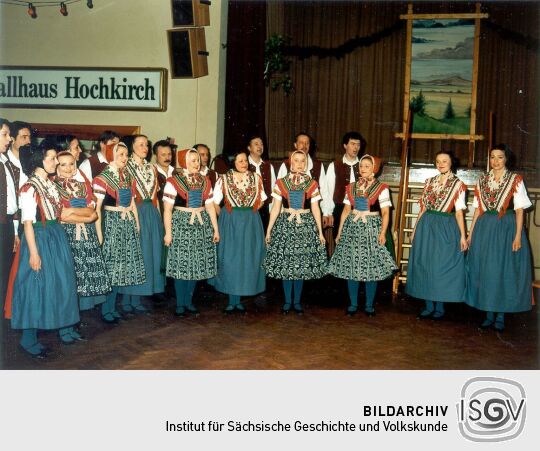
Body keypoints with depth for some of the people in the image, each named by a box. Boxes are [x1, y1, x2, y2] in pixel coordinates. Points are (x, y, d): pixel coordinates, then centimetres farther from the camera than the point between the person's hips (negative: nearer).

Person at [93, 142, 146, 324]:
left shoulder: (127, 177, 11)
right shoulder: (103, 178, -9)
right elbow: (97, 207, -12)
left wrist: (137, 224, 13)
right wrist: (99, 233, -15)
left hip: (128, 224, 7)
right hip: (112, 223, -7)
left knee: (122, 266, 9)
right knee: (110, 266, -2)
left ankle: (112, 307, 19)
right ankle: (106, 310, 8)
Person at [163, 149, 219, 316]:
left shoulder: (205, 181, 9)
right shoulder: (173, 181, -7)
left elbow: (210, 206, 12)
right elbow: (167, 209, -8)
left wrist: (215, 229, 10)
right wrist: (168, 232, -11)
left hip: (202, 226, 5)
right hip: (181, 225, -5)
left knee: (196, 264, 7)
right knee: (181, 264, -1)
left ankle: (189, 301, 19)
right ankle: (180, 304, 11)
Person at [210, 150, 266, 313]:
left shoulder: (256, 179, 4)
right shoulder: (224, 179, -1)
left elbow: (261, 200, 11)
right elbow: (215, 202, 1)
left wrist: (249, 213, 2)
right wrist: (226, 217, 1)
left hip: (251, 223, 2)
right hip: (230, 222, -2)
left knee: (248, 260, 4)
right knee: (230, 259, -1)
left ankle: (238, 300, 15)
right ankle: (232, 300, 9)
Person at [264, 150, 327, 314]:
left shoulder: (311, 184, 5)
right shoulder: (281, 183, 3)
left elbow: (315, 208, 6)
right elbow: (276, 208, 5)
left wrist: (320, 231, 4)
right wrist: (269, 230, 3)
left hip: (306, 225, 0)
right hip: (285, 224, 0)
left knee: (302, 263, 3)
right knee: (285, 263, 2)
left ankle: (297, 301, 14)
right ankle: (287, 301, 14)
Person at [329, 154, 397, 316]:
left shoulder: (381, 188, -1)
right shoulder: (351, 187, 11)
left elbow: (385, 213, -5)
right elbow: (346, 211, 14)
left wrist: (383, 232, -17)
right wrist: (339, 232, 11)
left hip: (372, 229, -3)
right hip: (352, 228, 4)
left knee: (371, 268, -1)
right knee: (351, 266, 3)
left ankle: (369, 305, 11)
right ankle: (353, 304, 14)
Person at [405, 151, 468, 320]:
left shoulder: (458, 184, 0)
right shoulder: (429, 182, 11)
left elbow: (459, 212, -2)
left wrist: (463, 236, -8)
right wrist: (415, 230, 11)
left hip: (446, 228, -4)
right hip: (426, 226, 4)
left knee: (442, 266, -1)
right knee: (425, 265, 4)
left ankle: (439, 307, 11)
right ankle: (429, 306, 14)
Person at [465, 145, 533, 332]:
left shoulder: (516, 180, 1)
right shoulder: (482, 181, 10)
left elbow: (519, 209, -3)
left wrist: (518, 235, -11)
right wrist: (471, 232, 8)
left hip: (507, 228, -3)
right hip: (484, 228, 3)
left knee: (504, 270, 0)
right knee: (485, 270, 4)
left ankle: (500, 316, 10)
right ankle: (489, 314, 15)